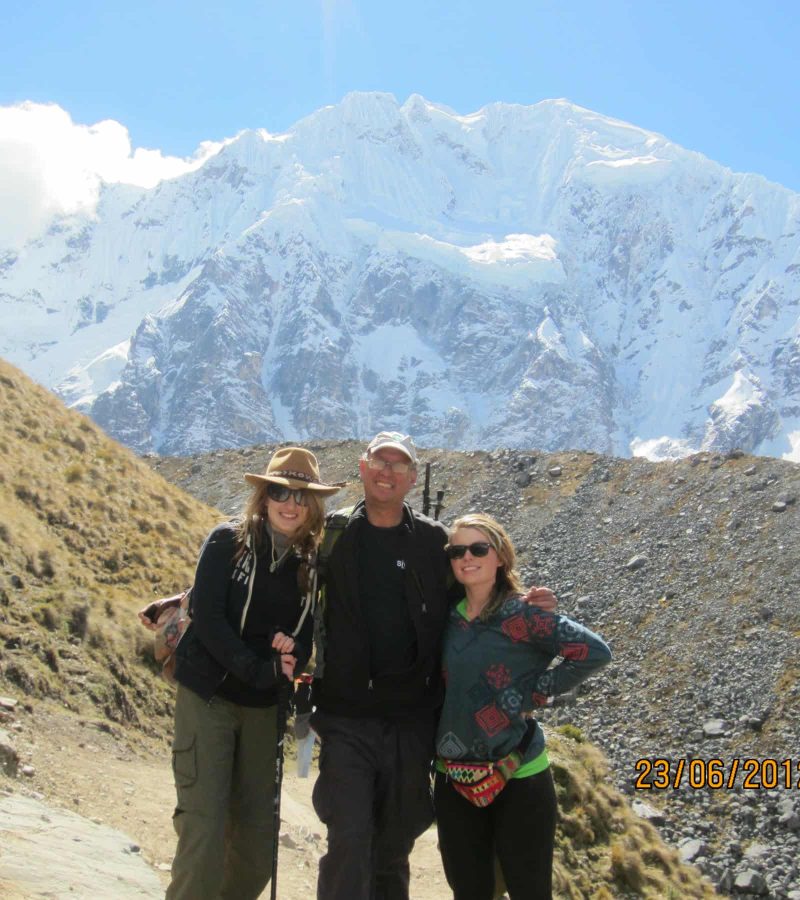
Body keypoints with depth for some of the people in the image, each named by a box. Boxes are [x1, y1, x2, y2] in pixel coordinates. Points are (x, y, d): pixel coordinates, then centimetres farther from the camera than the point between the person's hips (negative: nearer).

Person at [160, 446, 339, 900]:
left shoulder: (313, 561, 3)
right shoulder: (228, 542, -7)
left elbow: (308, 630, 4)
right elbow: (207, 617, -14)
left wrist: (293, 653, -19)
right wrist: (258, 670, -20)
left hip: (265, 707, 4)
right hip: (210, 695, -4)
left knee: (259, 828, 10)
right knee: (204, 824, -8)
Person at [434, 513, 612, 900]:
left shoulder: (520, 614, -11)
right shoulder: (449, 618, 4)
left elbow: (594, 651, -19)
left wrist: (536, 692, -15)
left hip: (518, 778, -5)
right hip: (454, 779, 5)